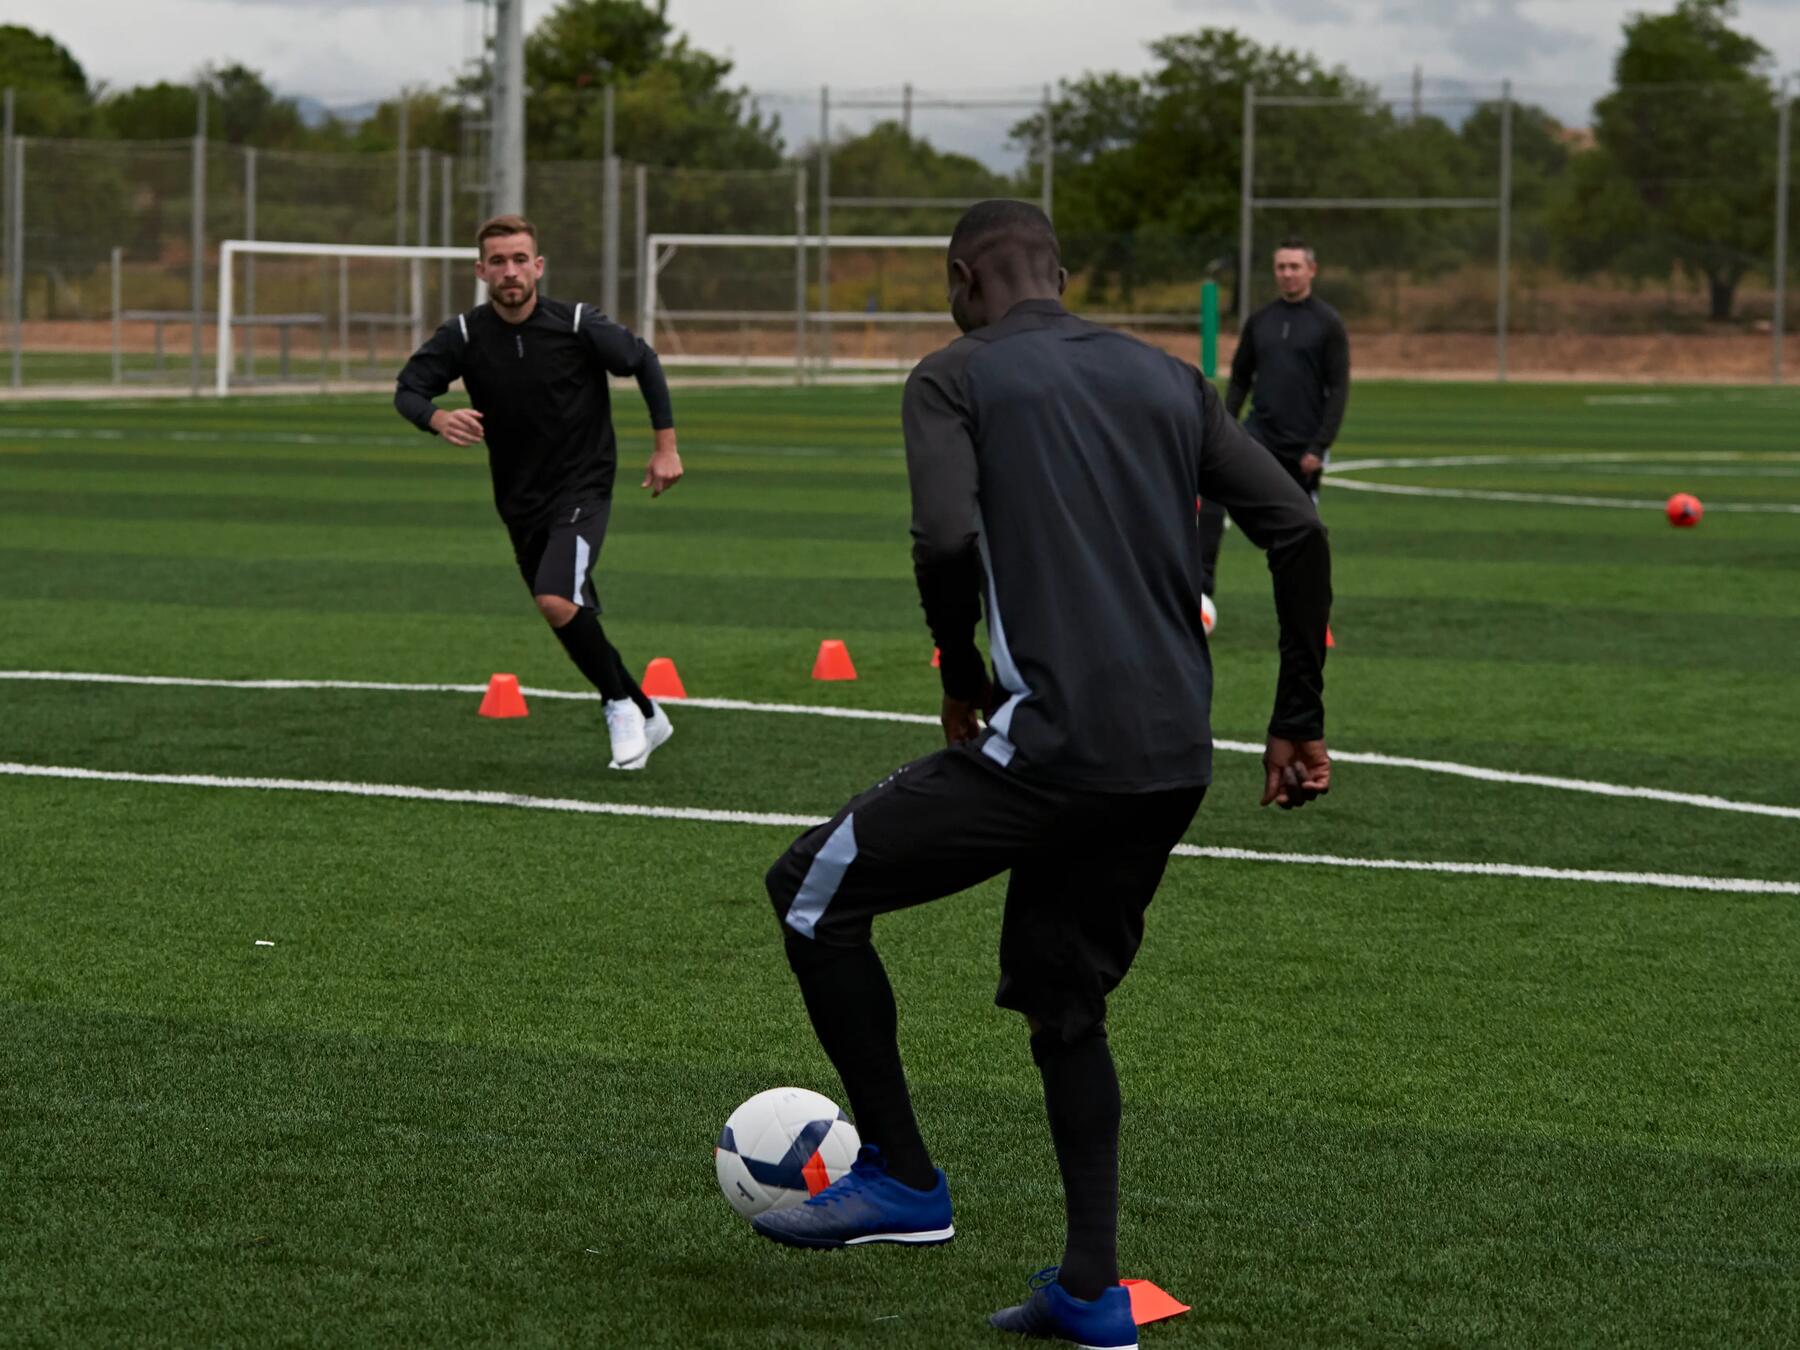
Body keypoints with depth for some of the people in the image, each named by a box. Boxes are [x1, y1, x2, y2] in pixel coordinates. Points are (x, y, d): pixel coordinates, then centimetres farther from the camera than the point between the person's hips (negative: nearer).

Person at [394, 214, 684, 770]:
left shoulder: (578, 325, -14)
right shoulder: (464, 336, -9)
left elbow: (644, 363, 1)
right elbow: (407, 390, -10)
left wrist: (666, 445, 0)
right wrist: (437, 418, -33)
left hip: (582, 489, -4)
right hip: (520, 500, 4)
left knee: (557, 601, -26)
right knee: (576, 622, 13)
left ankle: (621, 703, -5)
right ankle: (645, 717, 33)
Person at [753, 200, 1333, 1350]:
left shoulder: (955, 378, 3)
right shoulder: (1169, 380, 18)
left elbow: (947, 540, -14)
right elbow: (1298, 532, 10)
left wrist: (962, 677, 4)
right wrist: (1300, 723, 15)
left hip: (1056, 740, -6)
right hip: (1175, 762, 6)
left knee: (814, 891, 11)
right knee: (1066, 1005, 21)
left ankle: (902, 1181, 12)